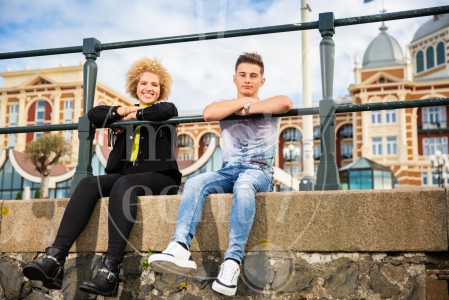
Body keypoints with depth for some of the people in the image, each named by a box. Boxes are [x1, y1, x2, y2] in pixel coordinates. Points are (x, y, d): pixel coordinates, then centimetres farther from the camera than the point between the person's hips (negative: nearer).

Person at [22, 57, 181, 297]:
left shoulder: (168, 108, 16)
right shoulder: (128, 112, 26)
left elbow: (163, 112, -12)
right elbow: (94, 115, 10)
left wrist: (134, 115, 1)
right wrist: (122, 111, -4)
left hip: (159, 177, -4)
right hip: (124, 176, 4)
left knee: (123, 185, -36)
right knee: (88, 184, -26)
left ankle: (110, 270, -47)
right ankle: (55, 260, -40)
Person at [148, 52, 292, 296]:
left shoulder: (268, 108, 15)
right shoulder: (226, 106, 22)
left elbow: (286, 103, -13)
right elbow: (208, 113, -5)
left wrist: (248, 108, -5)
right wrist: (243, 101, 1)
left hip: (259, 172, -3)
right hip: (228, 171, 3)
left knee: (243, 186, -39)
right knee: (194, 183, -28)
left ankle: (233, 261, -45)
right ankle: (180, 248, -47)